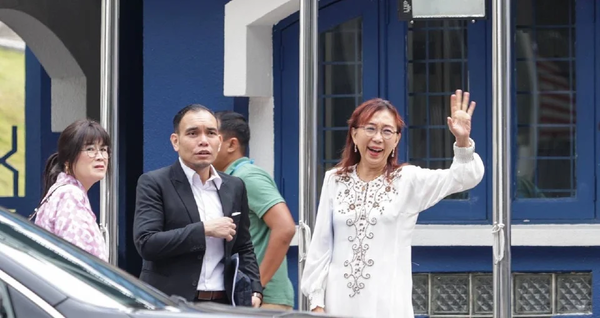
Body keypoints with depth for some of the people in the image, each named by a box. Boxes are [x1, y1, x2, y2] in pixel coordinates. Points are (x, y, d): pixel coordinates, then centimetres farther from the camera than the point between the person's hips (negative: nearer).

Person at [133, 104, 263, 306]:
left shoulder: (234, 187, 15)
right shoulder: (154, 183, -2)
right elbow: (146, 243, -13)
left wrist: (254, 291, 5)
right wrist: (204, 229, -14)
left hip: (222, 304, 5)